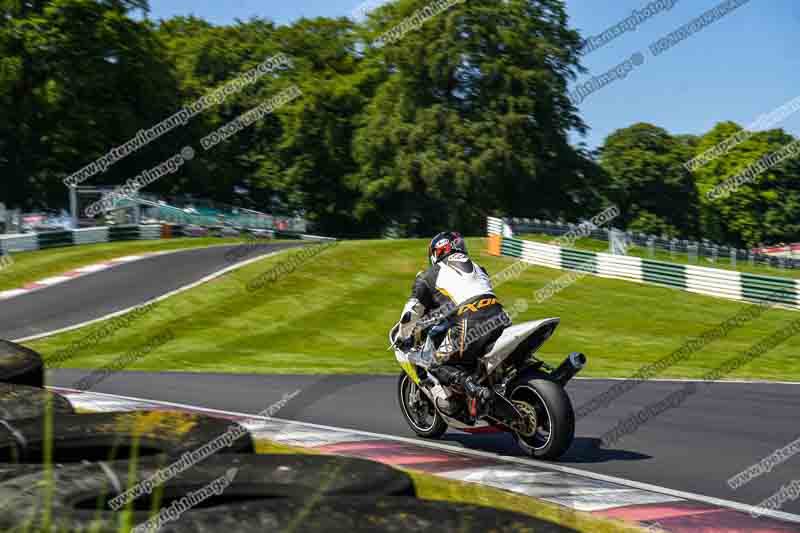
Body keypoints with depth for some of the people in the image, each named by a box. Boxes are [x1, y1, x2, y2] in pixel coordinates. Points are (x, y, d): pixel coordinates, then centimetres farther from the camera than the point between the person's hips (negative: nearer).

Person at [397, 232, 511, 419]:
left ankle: (471, 386, -20)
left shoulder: (430, 275, 16)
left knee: (438, 365, 6)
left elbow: (413, 310, 13)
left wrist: (404, 335, 28)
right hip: (499, 318, 6)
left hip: (469, 325, -6)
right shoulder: (477, 267, 32)